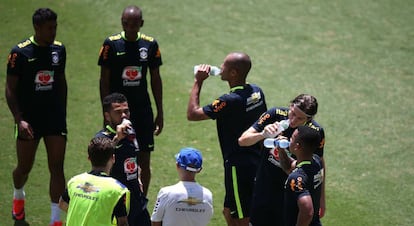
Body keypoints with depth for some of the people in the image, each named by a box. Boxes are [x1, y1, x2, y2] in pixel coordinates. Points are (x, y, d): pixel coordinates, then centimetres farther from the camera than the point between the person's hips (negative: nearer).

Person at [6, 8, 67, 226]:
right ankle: (18, 196, 43)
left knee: (57, 168, -4)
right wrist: (19, 119, -16)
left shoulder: (59, 49, 3)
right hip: (29, 120, -3)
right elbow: (10, 89, -8)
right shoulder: (20, 52, -11)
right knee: (24, 167, 10)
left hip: (55, 117, 3)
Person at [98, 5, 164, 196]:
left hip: (142, 110, 3)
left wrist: (160, 113, 8)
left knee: (144, 162, 4)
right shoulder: (111, 44, -6)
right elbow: (104, 81, -3)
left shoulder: (150, 44, 2)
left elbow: (155, 79, 9)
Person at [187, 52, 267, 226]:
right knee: (229, 211, 22)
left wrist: (198, 82, -12)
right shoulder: (256, 92, 2)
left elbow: (192, 114, -18)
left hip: (239, 167, -9)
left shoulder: (229, 101, -24)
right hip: (257, 162, 9)